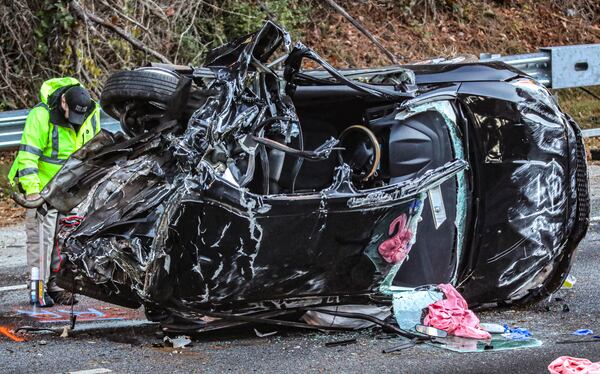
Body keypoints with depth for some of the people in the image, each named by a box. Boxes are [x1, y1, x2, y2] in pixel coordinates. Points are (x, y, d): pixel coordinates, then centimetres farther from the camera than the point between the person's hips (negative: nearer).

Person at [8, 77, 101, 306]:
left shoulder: (92, 115, -4)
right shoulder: (41, 116, -23)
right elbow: (27, 155, -25)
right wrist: (32, 190, -31)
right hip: (42, 188, -6)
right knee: (41, 238, -5)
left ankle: (56, 286, 18)